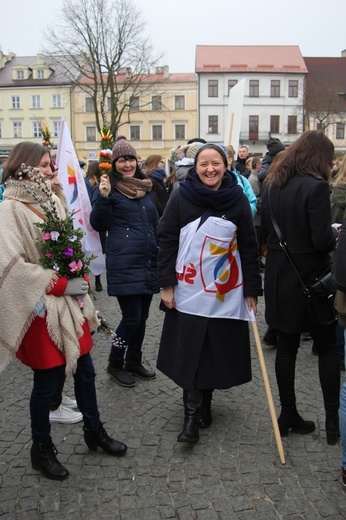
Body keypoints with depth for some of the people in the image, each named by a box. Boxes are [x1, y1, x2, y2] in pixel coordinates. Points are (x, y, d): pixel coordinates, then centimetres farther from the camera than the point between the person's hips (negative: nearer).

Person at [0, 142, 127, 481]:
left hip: (70, 302, 7)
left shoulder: (52, 201, 7)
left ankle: (94, 431, 37)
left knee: (84, 371, 16)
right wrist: (62, 285, -17)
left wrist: (79, 280, 1)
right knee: (47, 381, 6)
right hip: (42, 307, -6)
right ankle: (41, 449, 28)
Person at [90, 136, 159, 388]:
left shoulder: (145, 186, 14)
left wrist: (161, 252, 21)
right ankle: (115, 364, 17)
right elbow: (99, 225, -8)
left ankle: (134, 361, 30)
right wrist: (103, 197, -22)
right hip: (124, 263, -6)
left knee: (142, 316, 13)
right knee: (132, 317, -5)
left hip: (148, 261, 7)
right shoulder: (109, 187, -4)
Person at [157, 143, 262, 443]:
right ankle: (192, 416, 10)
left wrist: (252, 290, 1)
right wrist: (167, 284, -5)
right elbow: (167, 241, -1)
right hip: (188, 291, -1)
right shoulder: (181, 197, -3)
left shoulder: (238, 200, -1)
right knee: (189, 353, 0)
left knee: (218, 351, 10)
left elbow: (249, 247, 3)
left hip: (226, 293, 1)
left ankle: (206, 401, 32)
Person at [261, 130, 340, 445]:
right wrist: (334, 234, 0)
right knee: (328, 348, 10)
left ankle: (288, 415, 24)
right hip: (310, 278, -6)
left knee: (287, 346, 14)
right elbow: (322, 240, -20)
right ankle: (333, 420, 17)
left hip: (279, 277, 6)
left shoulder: (271, 184, 5)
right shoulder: (316, 186, -17)